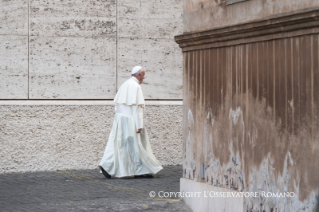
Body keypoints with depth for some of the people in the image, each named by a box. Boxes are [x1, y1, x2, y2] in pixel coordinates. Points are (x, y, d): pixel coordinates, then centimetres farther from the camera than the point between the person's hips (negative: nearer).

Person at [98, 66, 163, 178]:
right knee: (136, 144, 1)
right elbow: (137, 107, -17)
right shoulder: (136, 86, -12)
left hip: (120, 118, 8)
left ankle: (106, 166, -5)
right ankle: (142, 170, 8)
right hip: (130, 119, -8)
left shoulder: (124, 85, 14)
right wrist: (139, 125, -17)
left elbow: (117, 104, 15)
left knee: (117, 143, 6)